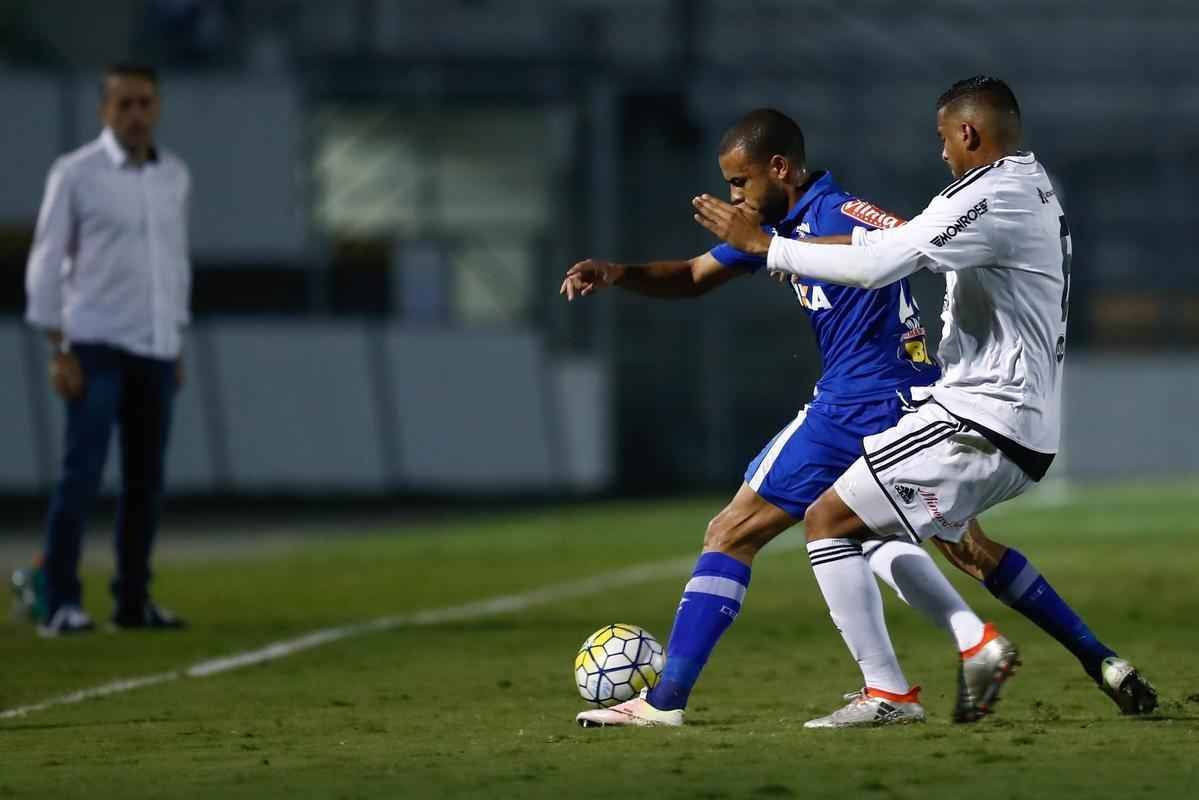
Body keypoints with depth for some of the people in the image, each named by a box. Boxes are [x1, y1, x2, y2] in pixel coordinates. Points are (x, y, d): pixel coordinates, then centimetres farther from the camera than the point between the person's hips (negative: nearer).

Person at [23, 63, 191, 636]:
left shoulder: (175, 176, 10)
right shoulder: (76, 174, -5)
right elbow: (46, 262, -5)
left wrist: (177, 346, 16)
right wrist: (59, 351, -11)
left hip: (157, 351, 5)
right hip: (97, 347, -5)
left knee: (146, 480, 6)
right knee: (82, 471, -11)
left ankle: (133, 601, 14)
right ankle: (60, 604, -10)